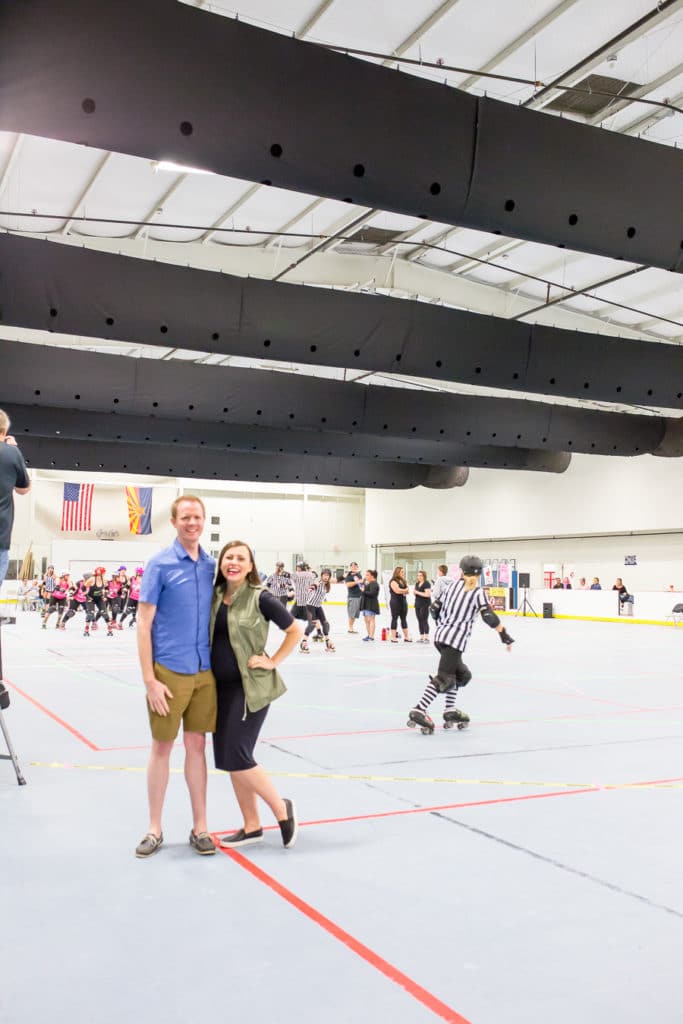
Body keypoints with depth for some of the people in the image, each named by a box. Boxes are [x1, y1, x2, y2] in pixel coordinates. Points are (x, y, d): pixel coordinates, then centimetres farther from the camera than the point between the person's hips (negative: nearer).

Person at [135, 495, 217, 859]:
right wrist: (149, 680, -13)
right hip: (169, 672, -4)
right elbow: (143, 623, -8)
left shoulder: (211, 565, 6)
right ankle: (154, 829, 21)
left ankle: (200, 827, 21)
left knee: (197, 746, 11)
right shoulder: (160, 564, -7)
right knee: (162, 747, 7)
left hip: (205, 672, 4)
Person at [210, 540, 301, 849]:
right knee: (227, 758, 8)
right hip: (220, 686, 6)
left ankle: (282, 809, 11)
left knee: (237, 757, -10)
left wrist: (273, 661, -9)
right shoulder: (215, 596, 5)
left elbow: (295, 631, -4)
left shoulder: (260, 597, -10)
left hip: (250, 686, -6)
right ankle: (251, 826, 21)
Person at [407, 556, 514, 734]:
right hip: (455, 640, -7)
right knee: (444, 677, -12)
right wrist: (504, 635, -9)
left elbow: (438, 608, 15)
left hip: (440, 635, 7)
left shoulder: (454, 585, 12)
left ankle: (450, 711, 18)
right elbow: (489, 616, -15)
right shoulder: (478, 593, -5)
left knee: (461, 673, 20)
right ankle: (418, 711, -24)